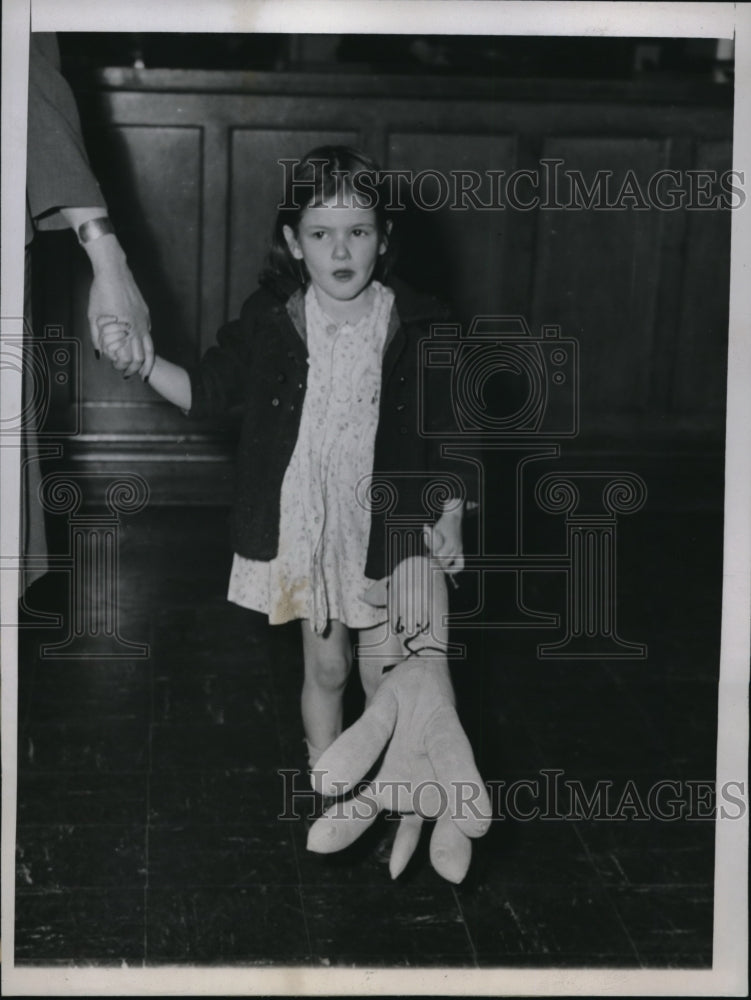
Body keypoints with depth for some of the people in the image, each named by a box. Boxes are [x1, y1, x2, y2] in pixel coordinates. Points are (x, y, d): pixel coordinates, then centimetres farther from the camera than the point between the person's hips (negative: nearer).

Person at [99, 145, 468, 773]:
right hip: (304, 527, 1)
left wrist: (451, 513, -6)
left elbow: (448, 428, 0)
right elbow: (207, 392, 4)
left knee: (386, 680, 9)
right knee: (325, 668, 15)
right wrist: (140, 363, -11)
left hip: (389, 532, -1)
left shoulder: (419, 328, -11)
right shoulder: (269, 320, -8)